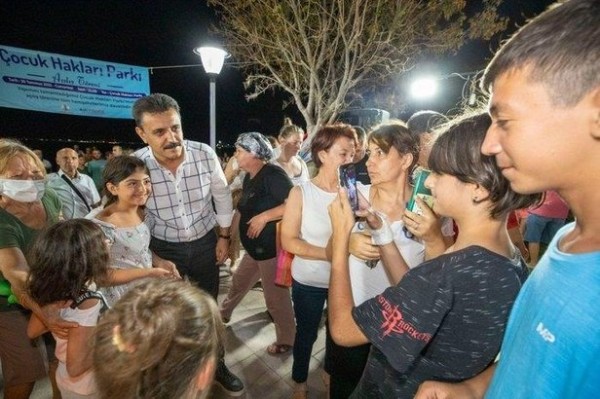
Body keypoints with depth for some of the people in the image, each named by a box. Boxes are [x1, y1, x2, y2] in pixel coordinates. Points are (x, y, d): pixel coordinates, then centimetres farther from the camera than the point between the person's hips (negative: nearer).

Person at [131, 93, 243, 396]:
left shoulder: (205, 154, -18)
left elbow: (222, 195, -2)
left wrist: (224, 237, 2)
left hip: (205, 243, 1)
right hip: (163, 248, 0)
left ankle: (216, 365, 42)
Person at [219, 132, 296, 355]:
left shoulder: (272, 174, -19)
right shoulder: (249, 178, 10)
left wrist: (264, 217, -26)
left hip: (272, 246, -9)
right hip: (255, 246, 9)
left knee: (275, 296, 5)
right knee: (239, 282, 26)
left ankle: (286, 340, 25)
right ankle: (224, 313, 51)